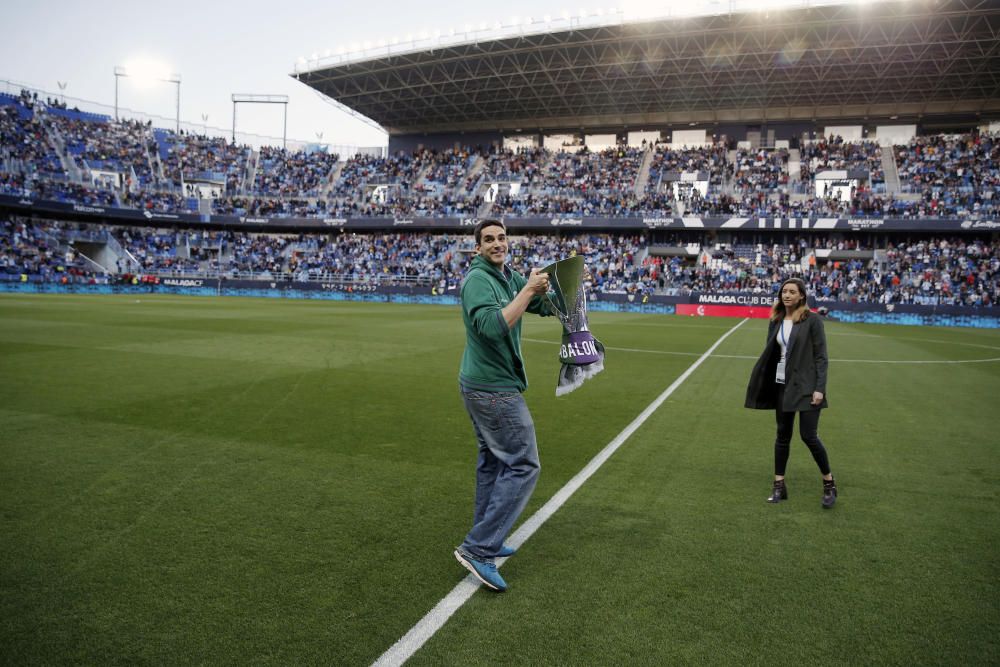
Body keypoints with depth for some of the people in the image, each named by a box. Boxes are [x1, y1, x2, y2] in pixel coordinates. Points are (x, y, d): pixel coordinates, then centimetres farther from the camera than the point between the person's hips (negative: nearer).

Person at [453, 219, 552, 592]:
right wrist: (528, 290, -28)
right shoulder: (478, 278, -16)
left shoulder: (507, 277, 12)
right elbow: (492, 327, -31)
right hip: (494, 388, -10)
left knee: (493, 462, 18)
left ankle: (485, 542, 30)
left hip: (482, 384, 10)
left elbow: (547, 306, 13)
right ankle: (478, 548, -4)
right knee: (523, 465, -6)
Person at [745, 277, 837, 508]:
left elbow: (821, 357, -8)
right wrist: (764, 384, 8)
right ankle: (779, 485, 18)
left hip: (806, 386, -5)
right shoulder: (776, 321, 7)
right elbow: (769, 354, 11)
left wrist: (819, 388, -14)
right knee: (782, 435, 9)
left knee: (809, 435, -6)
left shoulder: (812, 320, -7)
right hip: (782, 385, 5)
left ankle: (829, 483, 15)